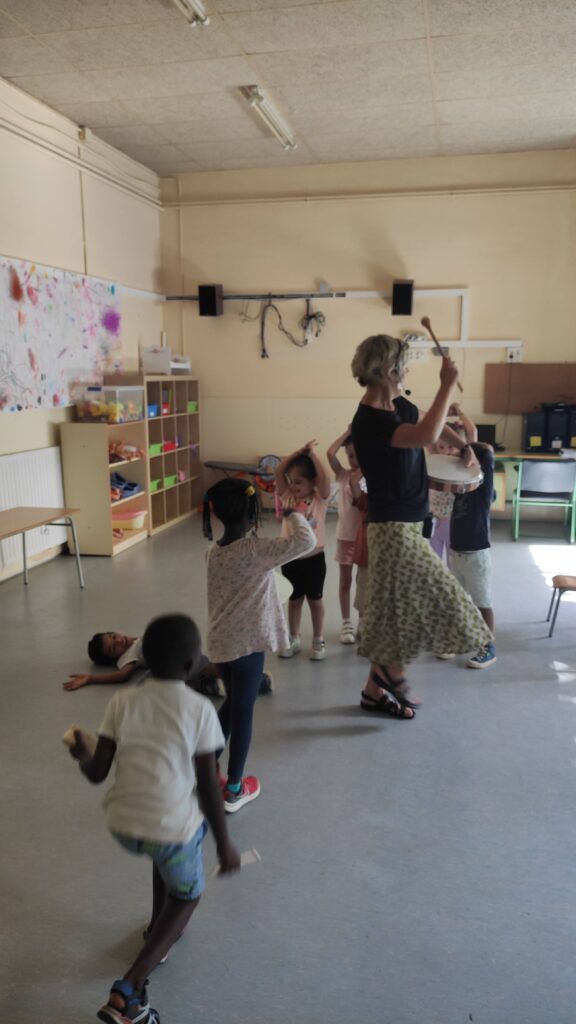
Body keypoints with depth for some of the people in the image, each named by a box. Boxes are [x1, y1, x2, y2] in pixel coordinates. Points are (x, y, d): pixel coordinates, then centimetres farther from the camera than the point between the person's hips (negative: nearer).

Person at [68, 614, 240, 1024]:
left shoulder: (122, 701, -1)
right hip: (172, 826, -4)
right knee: (186, 896, 23)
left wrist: (81, 754, 22)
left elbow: (97, 773, 0)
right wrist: (224, 844, 5)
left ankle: (157, 932, 51)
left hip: (122, 824, 4)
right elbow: (208, 786, -6)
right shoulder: (200, 709, -8)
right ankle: (129, 989, 7)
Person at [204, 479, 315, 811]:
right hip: (246, 644, -7)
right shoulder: (254, 550, -19)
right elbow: (306, 542, -24)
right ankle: (235, 789, 20)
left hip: (220, 642, 7)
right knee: (243, 712, 7)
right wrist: (294, 515, -8)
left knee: (231, 705, 24)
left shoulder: (215, 551, 3)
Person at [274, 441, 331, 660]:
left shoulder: (320, 498, -8)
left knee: (315, 600, 11)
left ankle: (318, 641, 24)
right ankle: (294, 640, 28)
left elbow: (324, 477, -25)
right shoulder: (287, 496, -1)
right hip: (290, 558, 3)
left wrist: (312, 454, -20)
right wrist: (299, 452, -15)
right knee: (294, 600, 15)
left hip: (314, 558, -3)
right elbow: (278, 471, -10)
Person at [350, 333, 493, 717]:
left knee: (401, 608, 15)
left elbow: (432, 424, 26)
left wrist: (465, 447, 10)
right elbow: (427, 435, -37)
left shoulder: (399, 406, 6)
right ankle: (390, 669, 14)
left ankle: (375, 690, 28)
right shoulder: (369, 421, -23)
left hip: (403, 523, 10)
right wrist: (448, 384, -28)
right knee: (439, 600, -3)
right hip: (394, 527, -10)